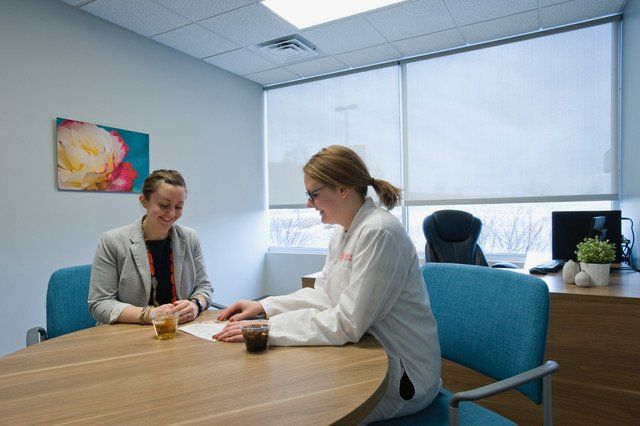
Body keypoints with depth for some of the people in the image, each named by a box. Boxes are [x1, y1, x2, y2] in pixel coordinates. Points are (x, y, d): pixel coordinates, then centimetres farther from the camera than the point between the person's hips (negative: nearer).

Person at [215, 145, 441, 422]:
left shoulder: (379, 233, -23)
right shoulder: (343, 232, 6)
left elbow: (347, 323, -25)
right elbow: (323, 295, 9)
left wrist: (268, 328, -23)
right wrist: (263, 306, 0)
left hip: (400, 375, -7)